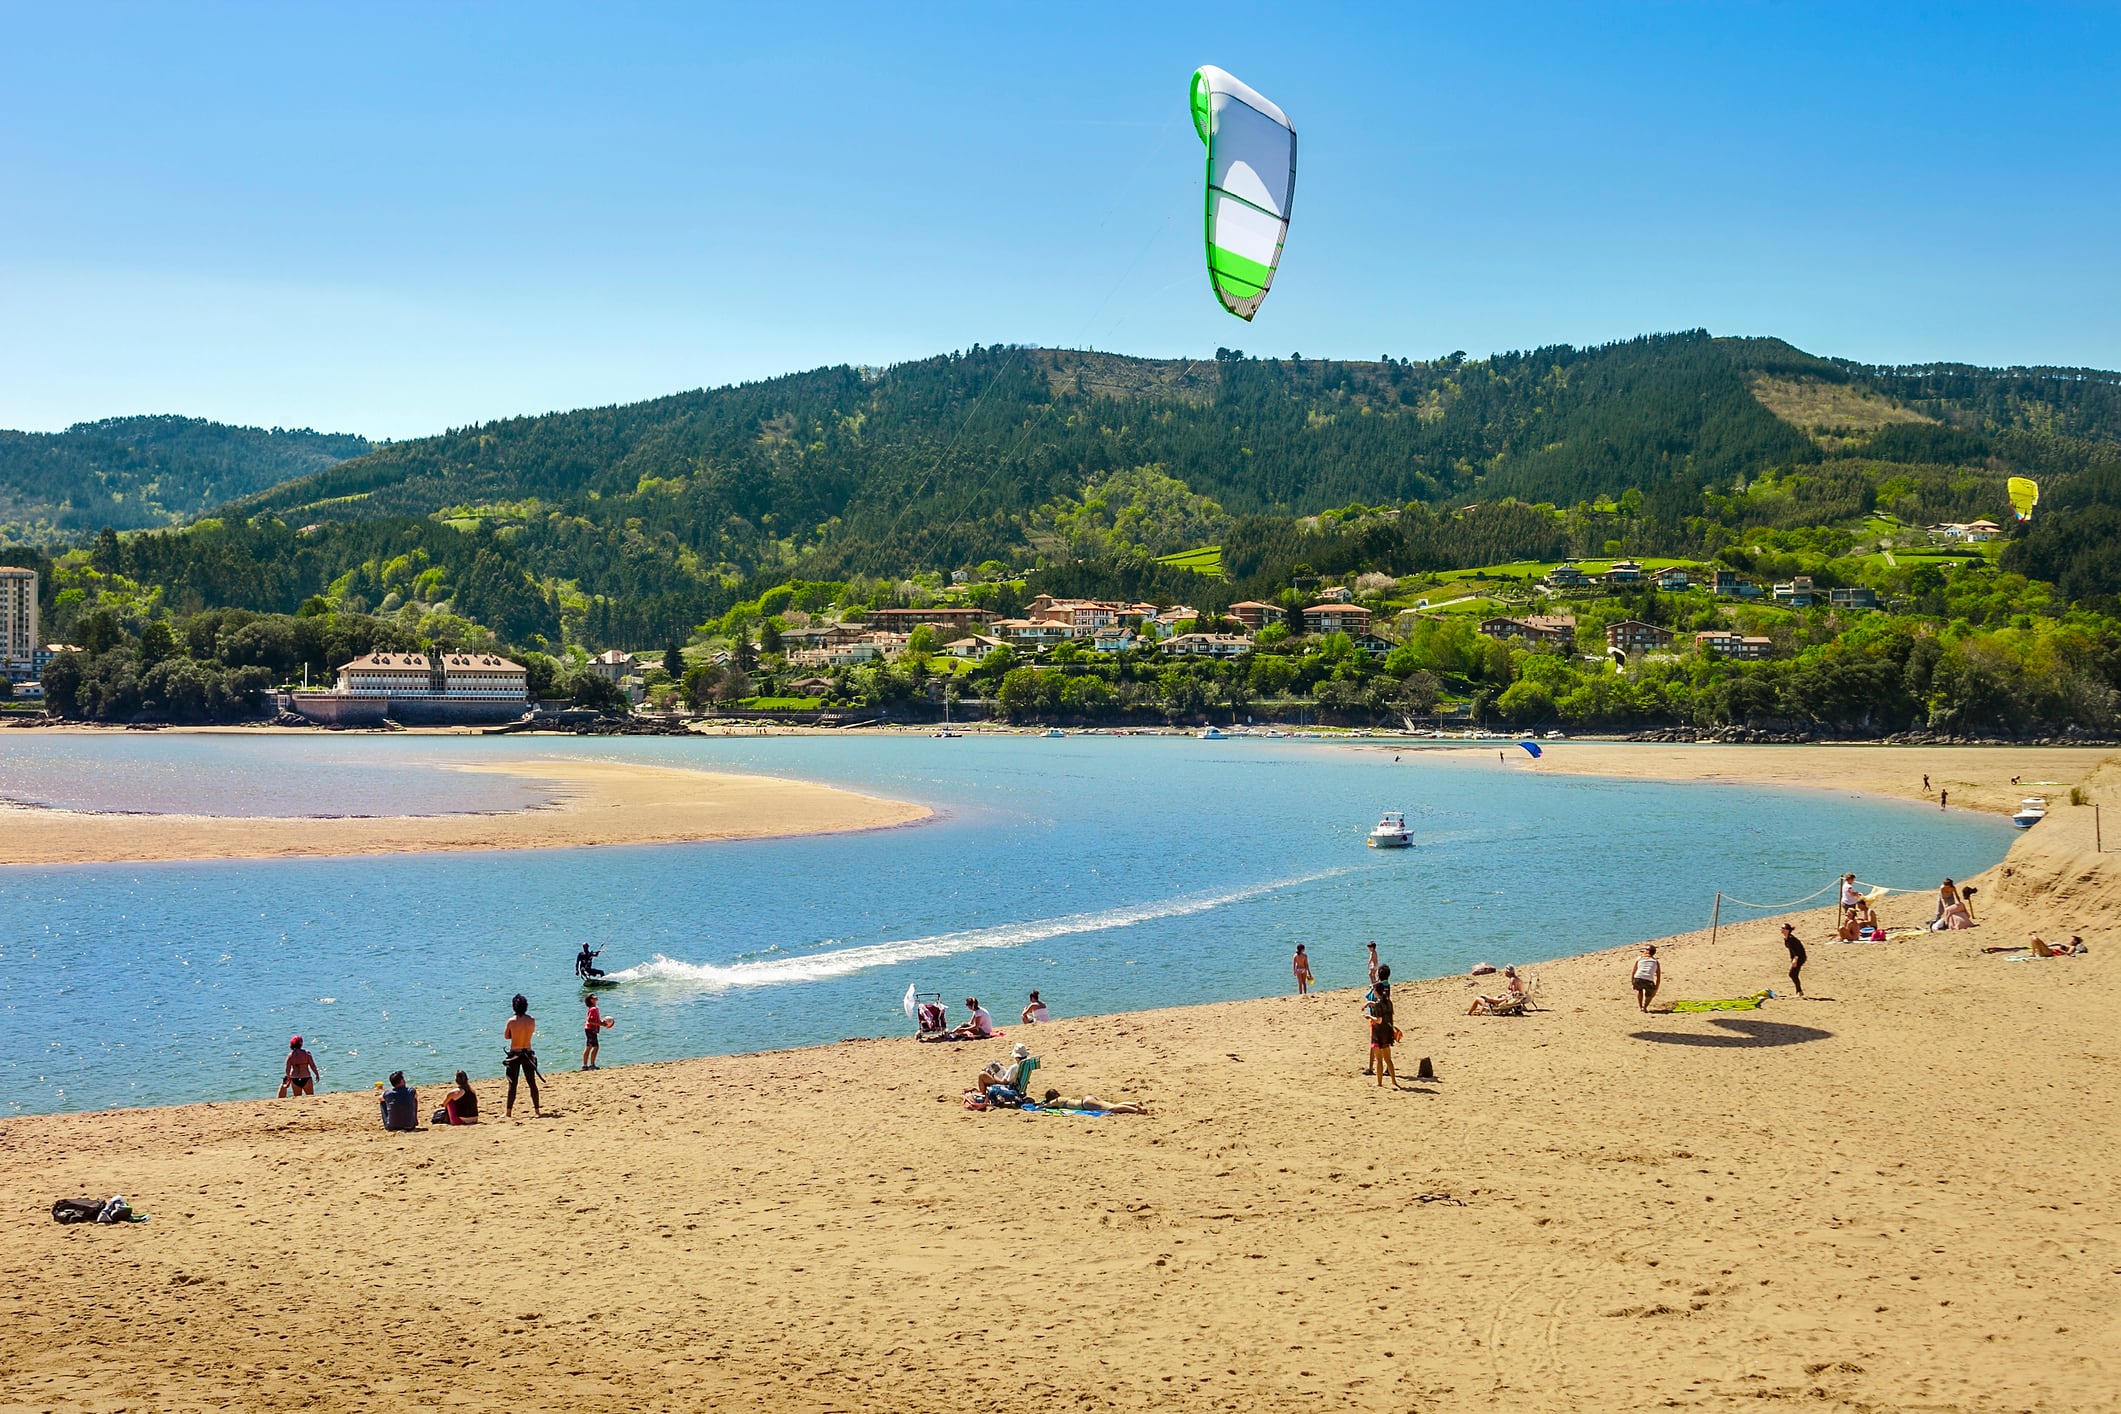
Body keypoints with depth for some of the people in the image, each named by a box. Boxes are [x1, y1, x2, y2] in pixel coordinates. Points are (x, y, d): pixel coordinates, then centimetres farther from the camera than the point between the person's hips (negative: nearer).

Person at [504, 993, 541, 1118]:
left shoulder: (511, 1021, -13)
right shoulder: (532, 1020, -5)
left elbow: (506, 1036, 0)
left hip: (514, 1055, -3)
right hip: (528, 1054, 3)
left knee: (512, 1084, 0)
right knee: (532, 1083, 12)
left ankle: (509, 1113, 0)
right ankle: (536, 1110, 18)